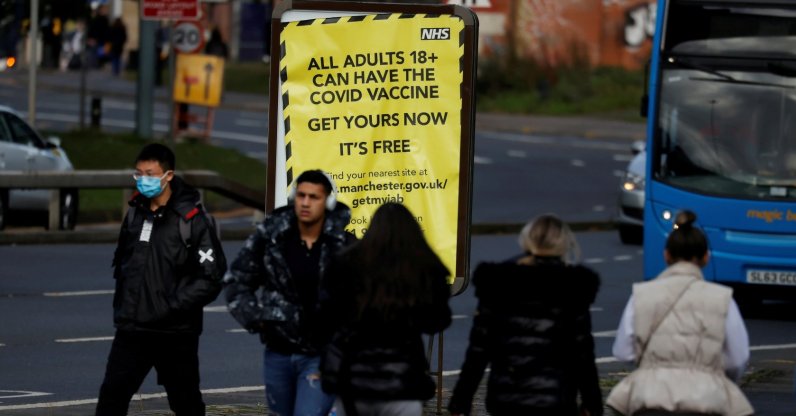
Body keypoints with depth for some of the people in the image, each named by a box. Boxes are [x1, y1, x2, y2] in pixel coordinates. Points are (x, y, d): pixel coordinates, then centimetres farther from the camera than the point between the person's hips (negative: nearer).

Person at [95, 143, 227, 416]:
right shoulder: (135, 214, 8)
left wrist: (175, 306, -18)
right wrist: (122, 304, 11)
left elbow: (212, 276, -13)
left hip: (175, 333, -5)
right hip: (132, 331, 5)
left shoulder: (191, 220, -11)